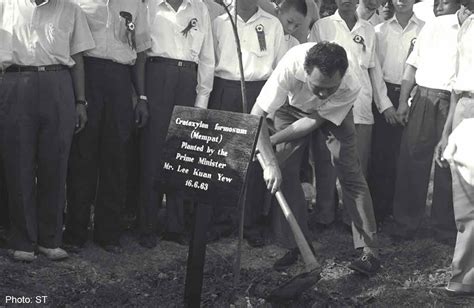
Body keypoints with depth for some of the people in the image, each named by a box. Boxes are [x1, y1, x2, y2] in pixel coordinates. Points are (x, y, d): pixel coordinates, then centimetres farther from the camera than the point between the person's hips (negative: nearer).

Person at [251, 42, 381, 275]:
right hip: (293, 106, 1)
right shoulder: (291, 66, -42)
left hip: (333, 113, -1)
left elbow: (314, 122, -26)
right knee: (285, 171, -8)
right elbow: (256, 116, -39)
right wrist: (270, 162, -46)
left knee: (349, 172, -10)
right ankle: (295, 246, 6)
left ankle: (370, 251, -6)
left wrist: (271, 141, -22)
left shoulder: (350, 87, -39)